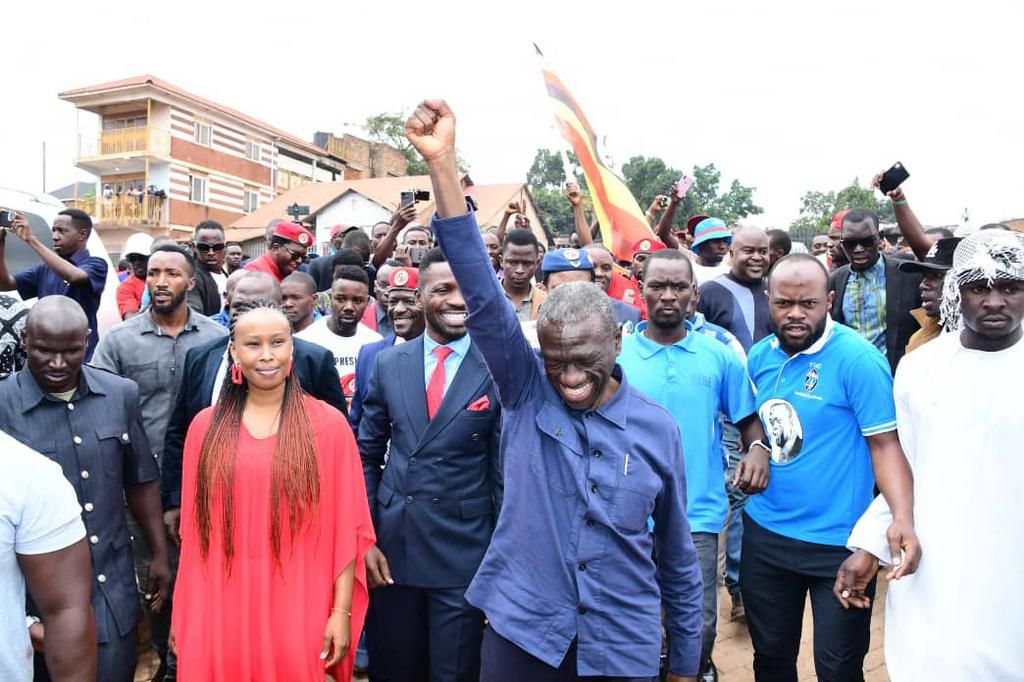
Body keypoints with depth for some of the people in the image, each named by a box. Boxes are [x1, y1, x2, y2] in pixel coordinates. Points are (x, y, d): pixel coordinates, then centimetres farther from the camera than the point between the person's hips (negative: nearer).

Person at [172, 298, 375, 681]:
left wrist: (342, 611, -5)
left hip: (298, 613, -2)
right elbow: (193, 530, 7)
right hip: (219, 612, 2)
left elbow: (347, 528, -4)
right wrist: (182, 613, 8)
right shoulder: (205, 426, 1)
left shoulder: (328, 424, -7)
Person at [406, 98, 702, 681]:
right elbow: (484, 297, -23)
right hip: (522, 632, 0)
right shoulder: (528, 392, -9)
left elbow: (678, 555, 3)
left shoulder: (657, 428, -7)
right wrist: (443, 164, -32)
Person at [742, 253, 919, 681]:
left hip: (838, 542, -5)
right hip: (764, 533, 5)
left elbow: (885, 443, -18)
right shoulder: (760, 356, 1)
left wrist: (902, 517, -29)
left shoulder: (858, 358, -17)